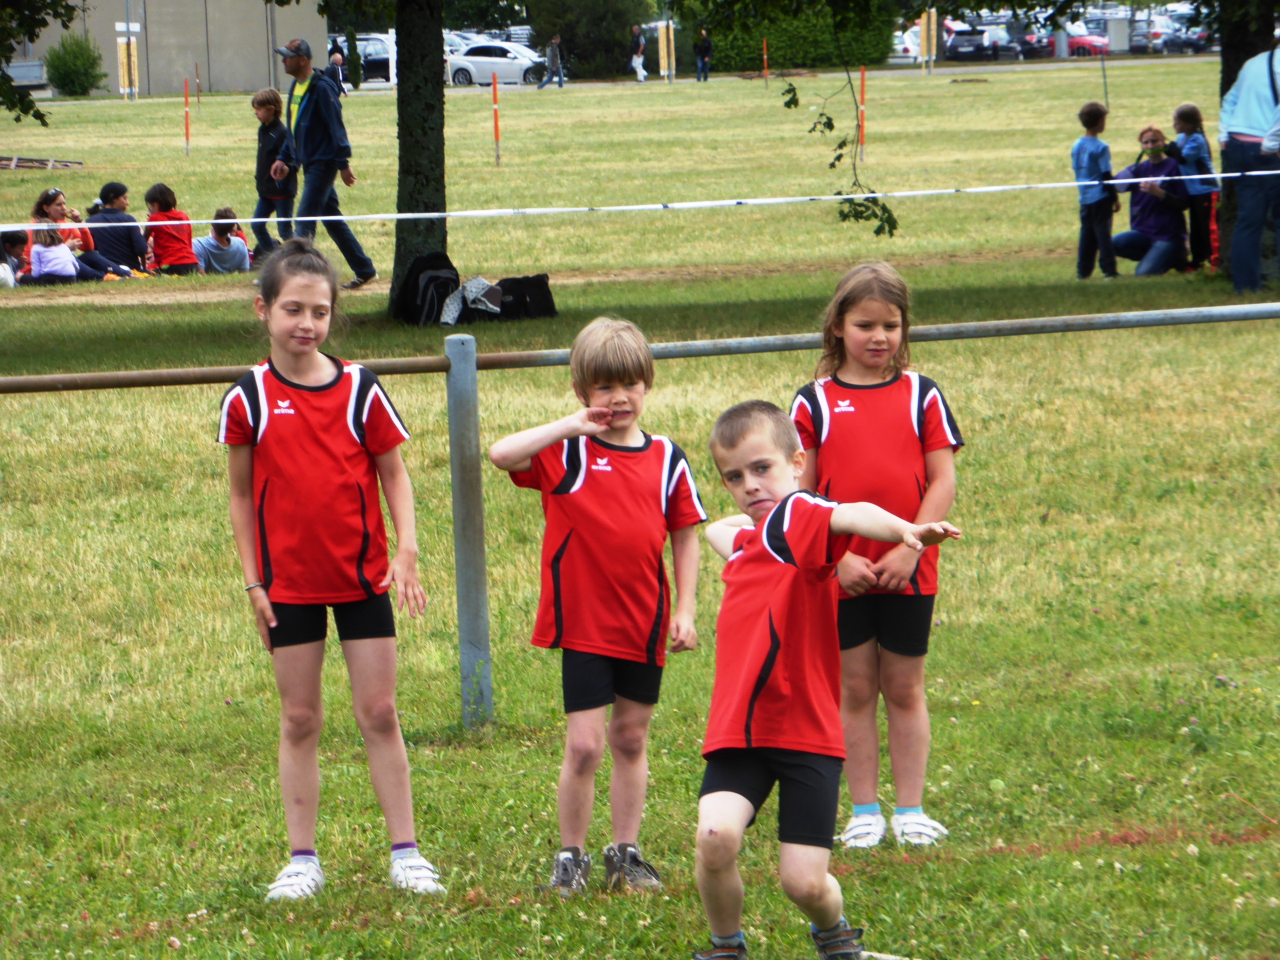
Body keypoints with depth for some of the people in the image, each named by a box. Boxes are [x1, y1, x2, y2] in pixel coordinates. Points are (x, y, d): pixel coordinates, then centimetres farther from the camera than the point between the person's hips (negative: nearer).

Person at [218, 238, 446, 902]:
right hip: (289, 584, 0)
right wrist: (252, 581, 1)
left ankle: (405, 853, 9)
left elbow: (394, 474, 3)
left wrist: (406, 551, -9)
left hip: (363, 576, 0)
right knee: (299, 721, 6)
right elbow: (242, 495, 3)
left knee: (379, 715, 3)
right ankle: (302, 860, 12)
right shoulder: (248, 399, -4)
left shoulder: (360, 390, -3)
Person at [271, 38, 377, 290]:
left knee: (305, 219, -12)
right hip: (309, 164, 10)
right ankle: (364, 269, 20)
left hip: (323, 163, -10)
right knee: (332, 219, 12)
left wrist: (343, 164, -18)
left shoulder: (321, 88, -15)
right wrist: (284, 159, 16)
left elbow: (336, 127, -17)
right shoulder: (296, 87, 12)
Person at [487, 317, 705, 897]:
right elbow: (501, 454, -23)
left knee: (631, 740, 13)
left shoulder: (665, 458, 5)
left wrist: (685, 611, 3)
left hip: (645, 624, 3)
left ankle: (626, 854, 23)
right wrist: (573, 427, -23)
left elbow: (685, 537, 10)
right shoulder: (567, 453, -5)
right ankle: (570, 859, 8)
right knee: (584, 745, -6)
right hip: (583, 623, -3)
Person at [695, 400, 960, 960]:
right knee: (716, 835, -21)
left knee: (804, 882, -7)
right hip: (738, 731, 5)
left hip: (806, 731, -5)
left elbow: (850, 516, -36)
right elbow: (717, 531, 45)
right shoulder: (745, 537, 15)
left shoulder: (796, 516, -8)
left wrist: (902, 531, -55)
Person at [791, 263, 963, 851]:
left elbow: (942, 481, -1)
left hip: (908, 570, 0)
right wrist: (838, 556, -12)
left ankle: (910, 809, 14)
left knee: (904, 689, 7)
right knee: (856, 690, 6)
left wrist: (910, 548, -11)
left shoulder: (921, 396, 3)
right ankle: (864, 811, 14)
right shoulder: (814, 403, 1)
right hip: (840, 574, 0)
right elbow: (800, 494, -2)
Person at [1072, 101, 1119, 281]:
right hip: (1101, 197, -6)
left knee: (1087, 234, 10)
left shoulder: (1076, 146, 7)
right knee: (1103, 232, -4)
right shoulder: (1101, 147, -14)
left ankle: (1083, 271, 9)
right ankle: (1109, 270, -4)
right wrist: (1115, 198, -7)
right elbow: (1106, 176, -13)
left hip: (1084, 197, 6)